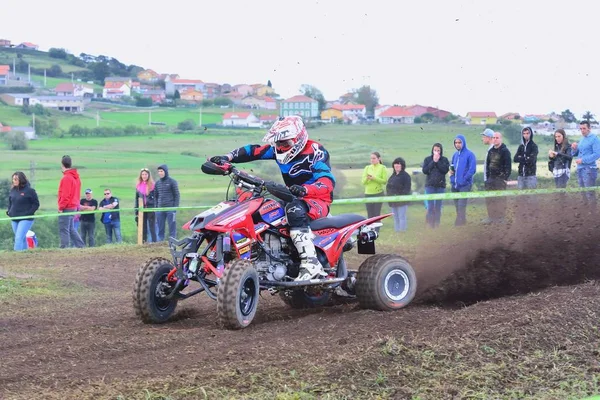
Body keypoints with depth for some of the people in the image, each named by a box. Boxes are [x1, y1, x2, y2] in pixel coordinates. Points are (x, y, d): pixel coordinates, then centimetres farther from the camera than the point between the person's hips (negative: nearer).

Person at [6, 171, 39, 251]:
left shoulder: (29, 191, -10)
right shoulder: (12, 190, 6)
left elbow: (36, 204, -6)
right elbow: (10, 202, 20)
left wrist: (28, 213, -15)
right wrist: (9, 211, 4)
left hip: (26, 219, -6)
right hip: (14, 219, 6)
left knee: (19, 238, -15)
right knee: (22, 239, 16)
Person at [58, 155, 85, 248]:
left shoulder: (66, 178, -16)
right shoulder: (76, 177, 13)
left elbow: (65, 195, -19)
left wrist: (61, 207, -14)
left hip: (66, 208, -9)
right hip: (74, 206, 9)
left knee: (63, 230, -6)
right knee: (71, 229, 16)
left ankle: (64, 247, -7)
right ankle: (80, 245, 15)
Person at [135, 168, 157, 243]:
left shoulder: (152, 185, -2)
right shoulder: (138, 186, 9)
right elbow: (136, 198, 14)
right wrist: (136, 209, 10)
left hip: (150, 208, -4)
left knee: (152, 226, -3)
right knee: (143, 227, 7)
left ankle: (154, 242, -2)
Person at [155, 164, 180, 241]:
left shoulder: (172, 182, -2)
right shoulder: (157, 183, 11)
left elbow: (176, 195, -3)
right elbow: (155, 196, 15)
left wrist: (175, 207, -9)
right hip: (160, 209, 4)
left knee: (172, 227, -1)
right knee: (160, 228, 6)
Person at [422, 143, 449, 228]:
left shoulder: (444, 160, 6)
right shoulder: (427, 159, 6)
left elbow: (446, 170, -9)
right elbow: (424, 170, -5)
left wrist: (438, 162, -10)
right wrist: (433, 162, -8)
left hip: (441, 186, 1)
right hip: (430, 185, -1)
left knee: (438, 207, 3)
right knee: (430, 206, -9)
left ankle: (437, 225, 8)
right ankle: (430, 225, -7)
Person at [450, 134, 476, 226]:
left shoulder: (469, 154, -6)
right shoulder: (455, 155, 15)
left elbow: (472, 170, -12)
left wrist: (463, 180, -16)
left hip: (465, 185, -7)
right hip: (454, 185, 7)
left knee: (461, 206, -12)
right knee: (457, 206, 11)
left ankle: (460, 222, -10)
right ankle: (461, 222, 21)